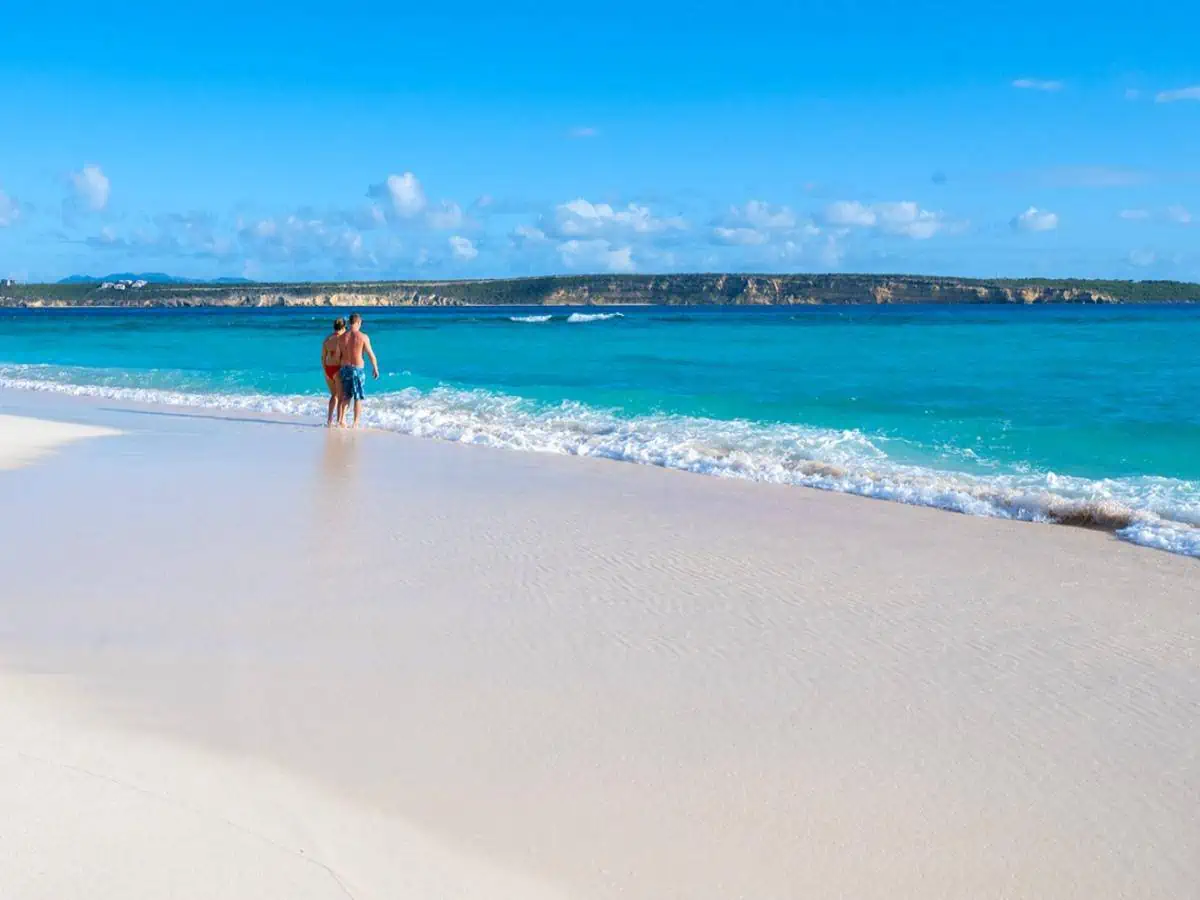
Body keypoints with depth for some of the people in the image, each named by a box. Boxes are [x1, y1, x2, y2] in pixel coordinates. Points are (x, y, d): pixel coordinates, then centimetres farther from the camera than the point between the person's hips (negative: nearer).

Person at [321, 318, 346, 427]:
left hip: (328, 369, 6)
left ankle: (329, 419, 11)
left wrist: (325, 370, 15)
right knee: (341, 396, 6)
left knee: (334, 395, 20)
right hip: (338, 370, -6)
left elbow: (323, 357, 8)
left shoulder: (327, 339, 7)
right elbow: (342, 357, -18)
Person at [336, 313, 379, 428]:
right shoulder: (363, 337, -10)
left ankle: (342, 420, 8)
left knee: (346, 396, 17)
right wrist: (375, 368, 6)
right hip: (357, 369, -4)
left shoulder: (342, 337, 0)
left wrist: (340, 369, 19)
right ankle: (355, 423, 8)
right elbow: (371, 355, -7)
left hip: (345, 368, 4)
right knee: (358, 397, 7)